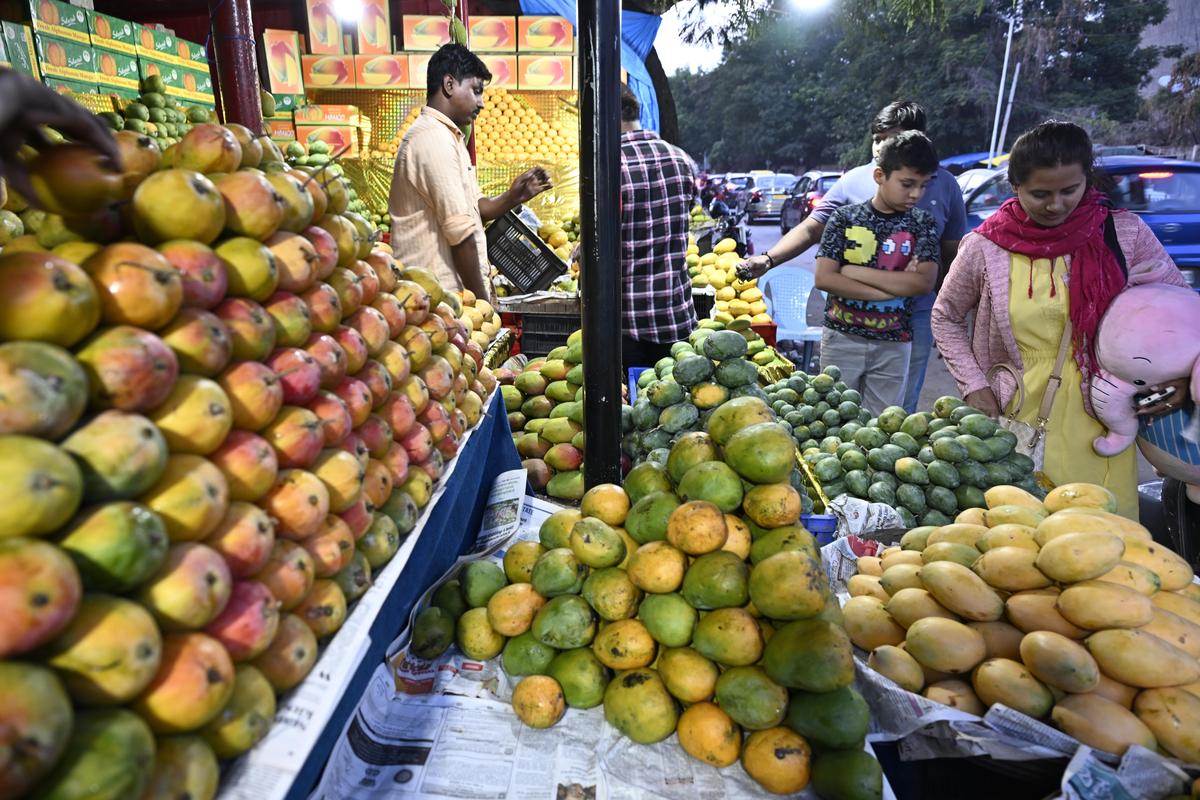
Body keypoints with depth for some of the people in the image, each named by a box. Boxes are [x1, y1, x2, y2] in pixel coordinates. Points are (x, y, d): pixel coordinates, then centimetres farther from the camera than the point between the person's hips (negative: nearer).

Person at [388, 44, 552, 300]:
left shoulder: (448, 137, 20)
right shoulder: (434, 138, -14)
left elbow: (475, 209, 18)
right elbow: (460, 231, -18)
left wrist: (513, 197, 0)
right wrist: (481, 299, -13)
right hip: (438, 292, -10)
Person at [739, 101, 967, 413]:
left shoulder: (944, 185, 4)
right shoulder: (854, 181, -1)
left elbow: (953, 253, 10)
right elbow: (811, 229, -5)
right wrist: (768, 259, -21)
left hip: (915, 316, 1)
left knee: (900, 410, 13)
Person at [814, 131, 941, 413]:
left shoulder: (922, 223, 1)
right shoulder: (845, 217, -2)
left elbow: (924, 282, -12)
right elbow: (824, 278, -13)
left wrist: (856, 272, -15)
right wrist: (893, 287, -14)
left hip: (893, 345, 1)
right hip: (842, 338, -1)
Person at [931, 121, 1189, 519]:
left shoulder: (1125, 234, -1)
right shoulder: (984, 247, -4)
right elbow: (946, 318, 8)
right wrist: (973, 385, 0)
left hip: (1097, 426, 1)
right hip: (1012, 424, -1)